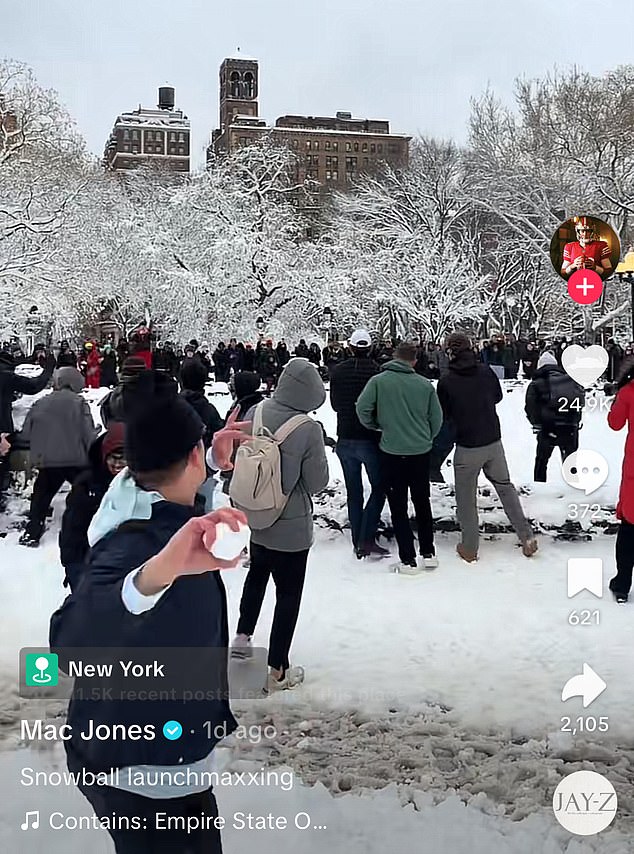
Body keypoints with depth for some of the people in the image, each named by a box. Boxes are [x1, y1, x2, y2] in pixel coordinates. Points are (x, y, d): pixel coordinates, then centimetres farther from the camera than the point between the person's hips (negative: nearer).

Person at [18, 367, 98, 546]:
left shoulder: (40, 404, 3)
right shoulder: (79, 403, -4)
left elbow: (26, 434, 7)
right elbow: (89, 434, -8)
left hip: (47, 461, 2)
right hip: (77, 460, -2)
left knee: (41, 497, 18)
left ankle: (32, 534, 15)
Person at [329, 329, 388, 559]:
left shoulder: (337, 372, -1)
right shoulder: (377, 371, -13)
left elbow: (335, 404, 8)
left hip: (345, 439, 4)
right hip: (370, 439, -4)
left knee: (353, 492, 12)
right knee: (379, 488, 10)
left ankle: (357, 543, 15)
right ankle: (367, 539, 0)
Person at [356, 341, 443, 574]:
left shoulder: (379, 381, -8)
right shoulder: (425, 384, -2)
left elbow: (362, 408, -12)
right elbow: (437, 419, 2)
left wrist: (375, 426, 8)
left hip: (392, 452, -3)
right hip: (421, 452, 3)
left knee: (398, 507, 7)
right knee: (422, 502, 19)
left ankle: (408, 560, 8)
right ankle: (428, 554, 24)